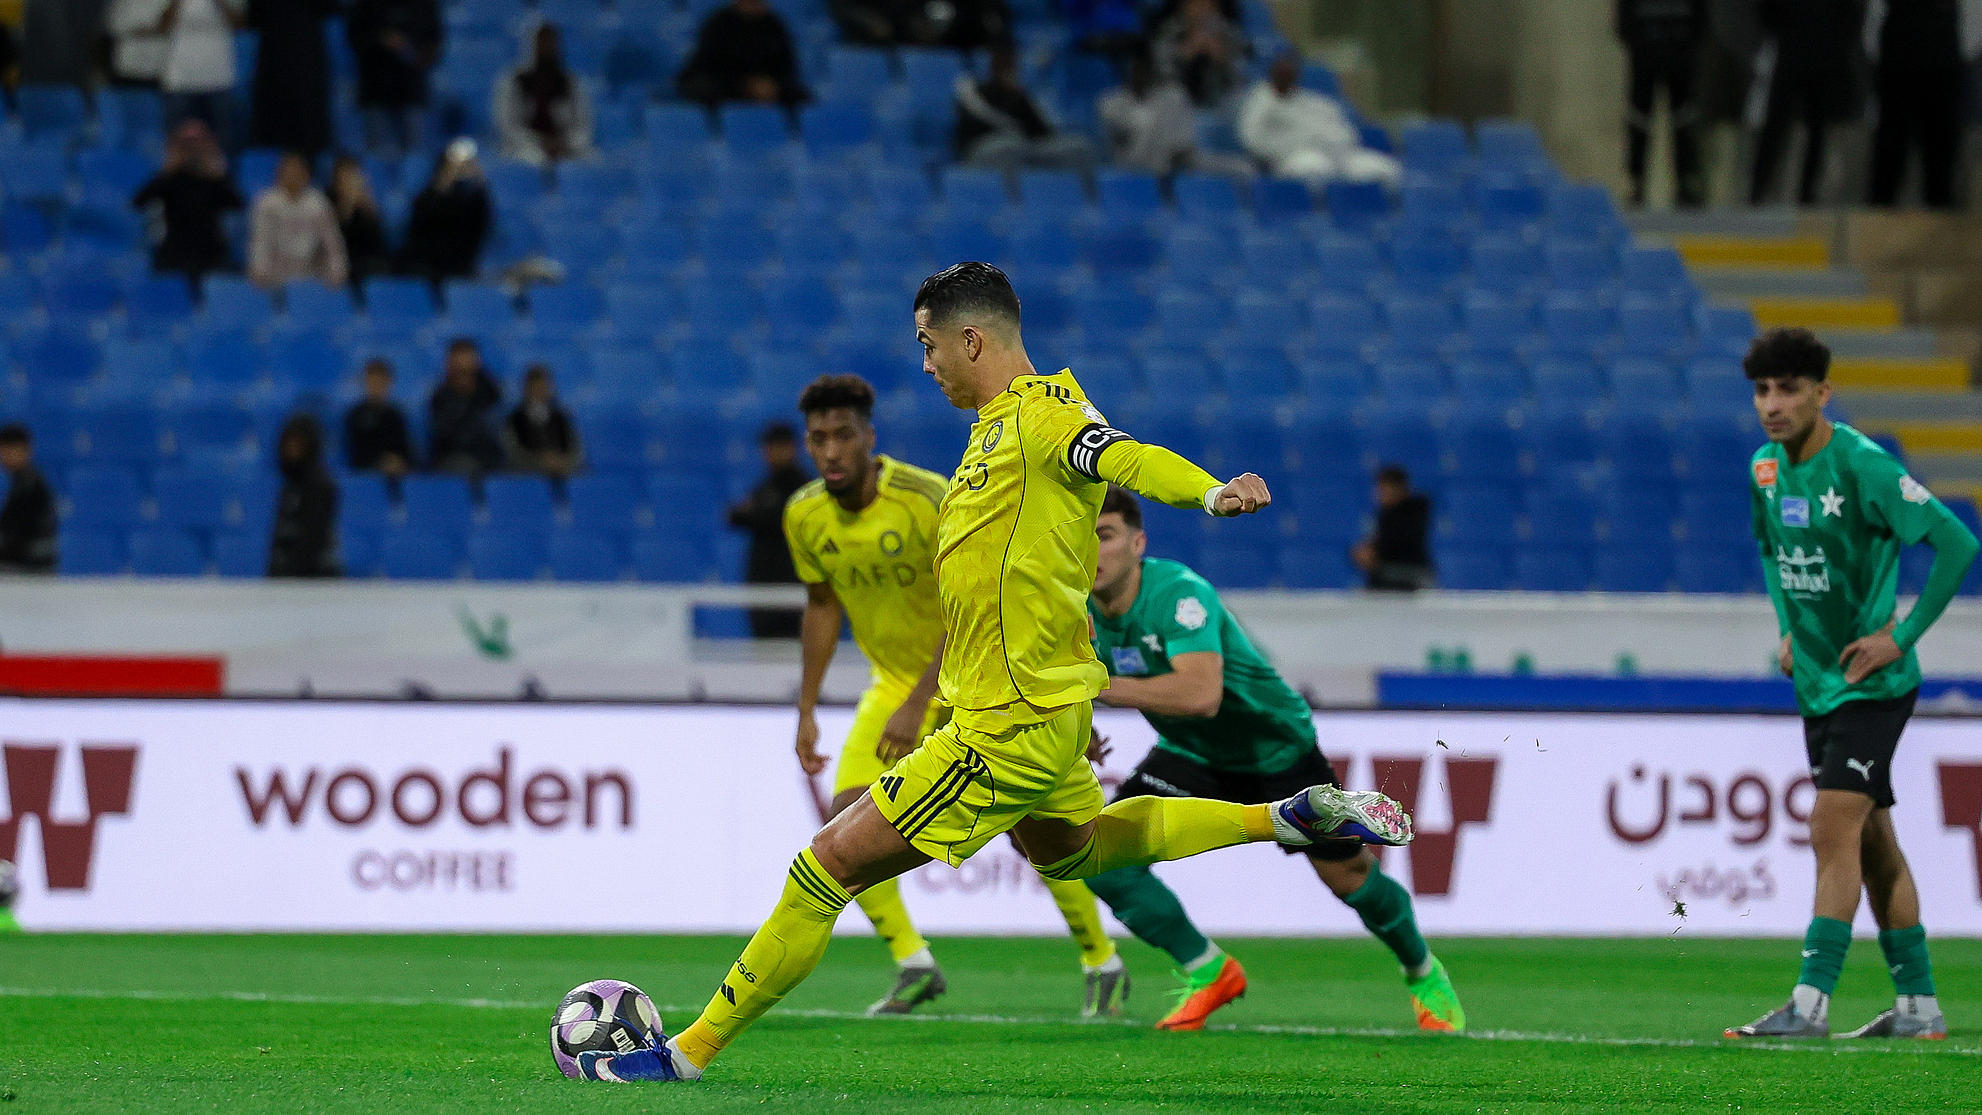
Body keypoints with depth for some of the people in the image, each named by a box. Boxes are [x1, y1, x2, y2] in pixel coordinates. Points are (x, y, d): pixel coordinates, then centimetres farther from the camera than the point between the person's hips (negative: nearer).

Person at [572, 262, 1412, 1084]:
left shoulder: (1042, 414, -18)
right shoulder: (999, 422, 12)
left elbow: (1130, 459, -37)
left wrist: (1212, 493, -57)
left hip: (1010, 730, -11)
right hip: (1046, 710, 11)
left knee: (828, 867, -9)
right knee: (1069, 849, 36)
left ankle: (691, 1052, -3)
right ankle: (1288, 818, 36)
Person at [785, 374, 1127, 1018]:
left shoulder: (930, 502, -27)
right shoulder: (804, 516, -9)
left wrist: (918, 707, -32)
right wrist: (807, 711, 7)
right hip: (894, 684, 5)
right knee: (845, 821, -14)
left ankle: (1103, 967, 10)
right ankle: (915, 967, -5)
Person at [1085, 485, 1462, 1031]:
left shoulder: (1178, 593, -35)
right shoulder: (1078, 608, -14)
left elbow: (1201, 694, -51)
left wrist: (1098, 687, -50)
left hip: (1276, 748, -5)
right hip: (1190, 756, 5)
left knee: (1347, 874, 3)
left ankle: (1423, 973, 33)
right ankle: (1208, 973, 0)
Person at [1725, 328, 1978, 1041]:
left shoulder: (1862, 466, -19)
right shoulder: (1766, 468, 5)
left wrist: (1902, 636, -20)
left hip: (1870, 683, -8)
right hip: (1816, 683, 8)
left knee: (1833, 832, -14)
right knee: (1872, 844, 11)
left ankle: (1810, 1003, -15)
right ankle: (1918, 1005, 17)